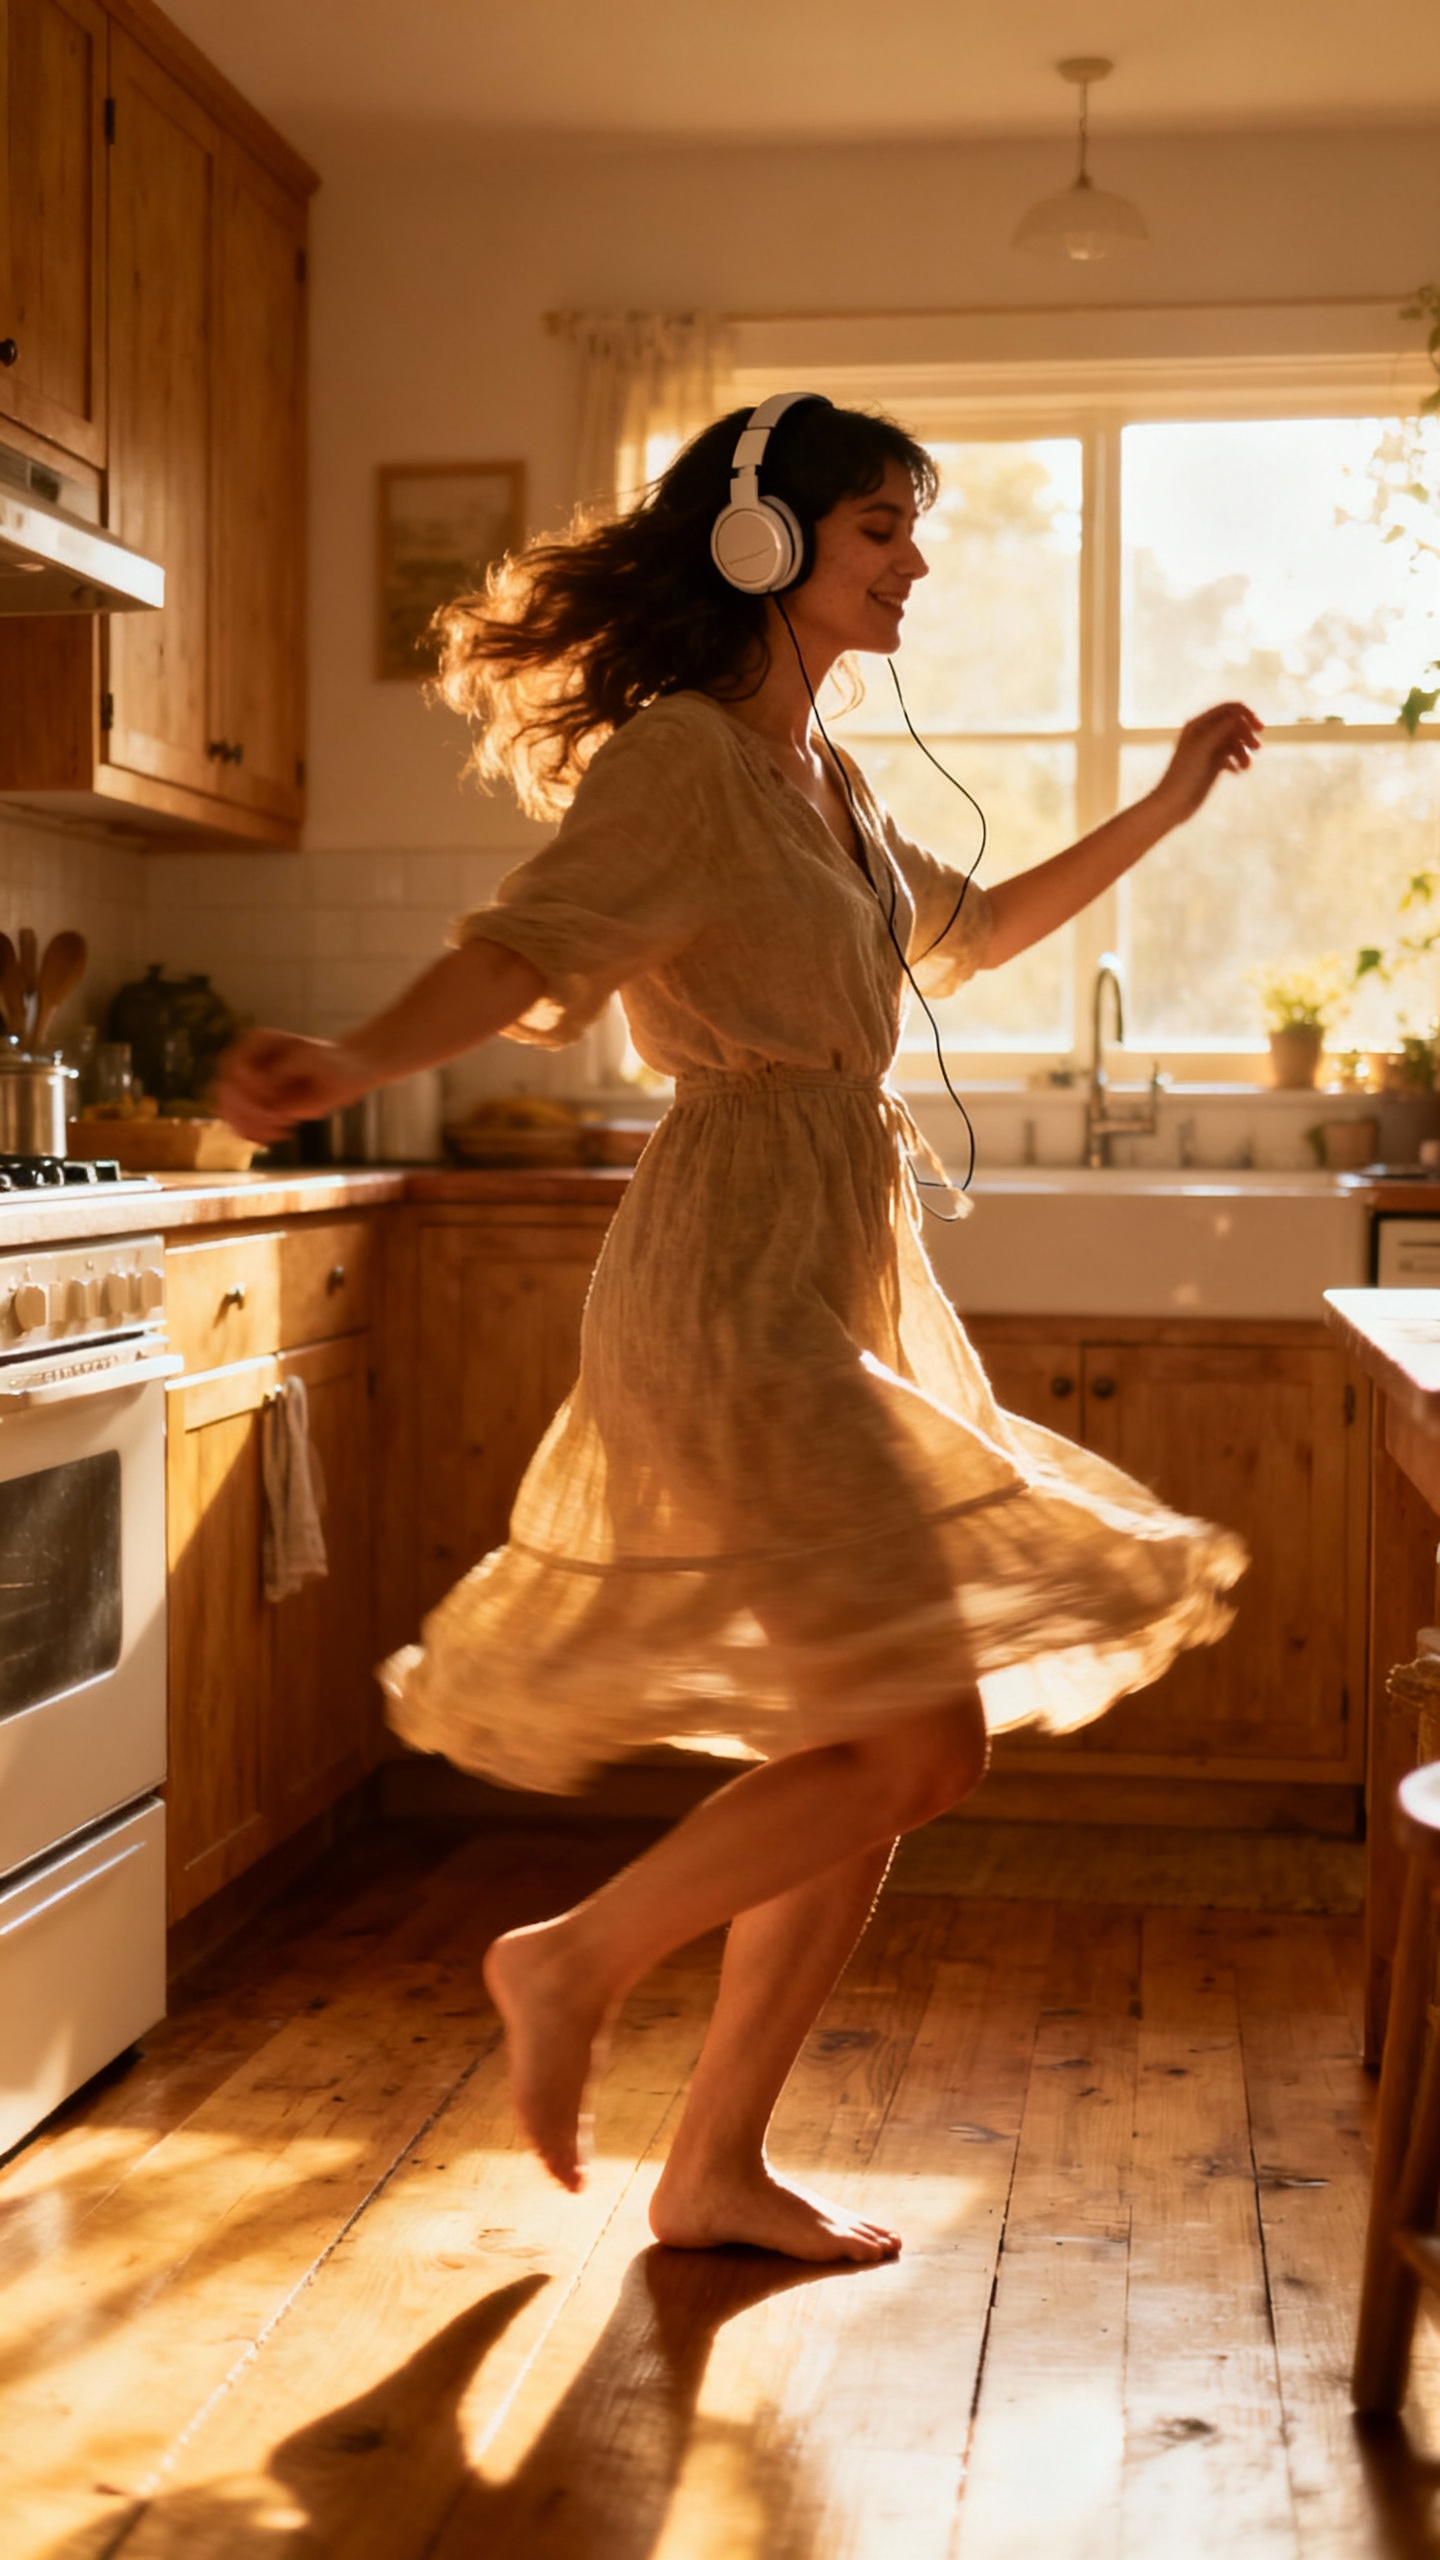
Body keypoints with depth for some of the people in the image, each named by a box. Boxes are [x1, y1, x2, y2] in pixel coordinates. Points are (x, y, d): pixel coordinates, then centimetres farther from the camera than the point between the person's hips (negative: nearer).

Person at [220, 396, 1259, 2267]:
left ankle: (719, 2167, 21)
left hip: (851, 1285, 9)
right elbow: (530, 950, -21)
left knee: (880, 1759, 9)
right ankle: (575, 1960, 6)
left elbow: (973, 933, 35)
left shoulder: (830, 785, 19)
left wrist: (1162, 810, 38)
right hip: (737, 1287, -9)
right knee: (921, 1741, -13)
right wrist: (347, 1067, -39)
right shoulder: (679, 754, -7)